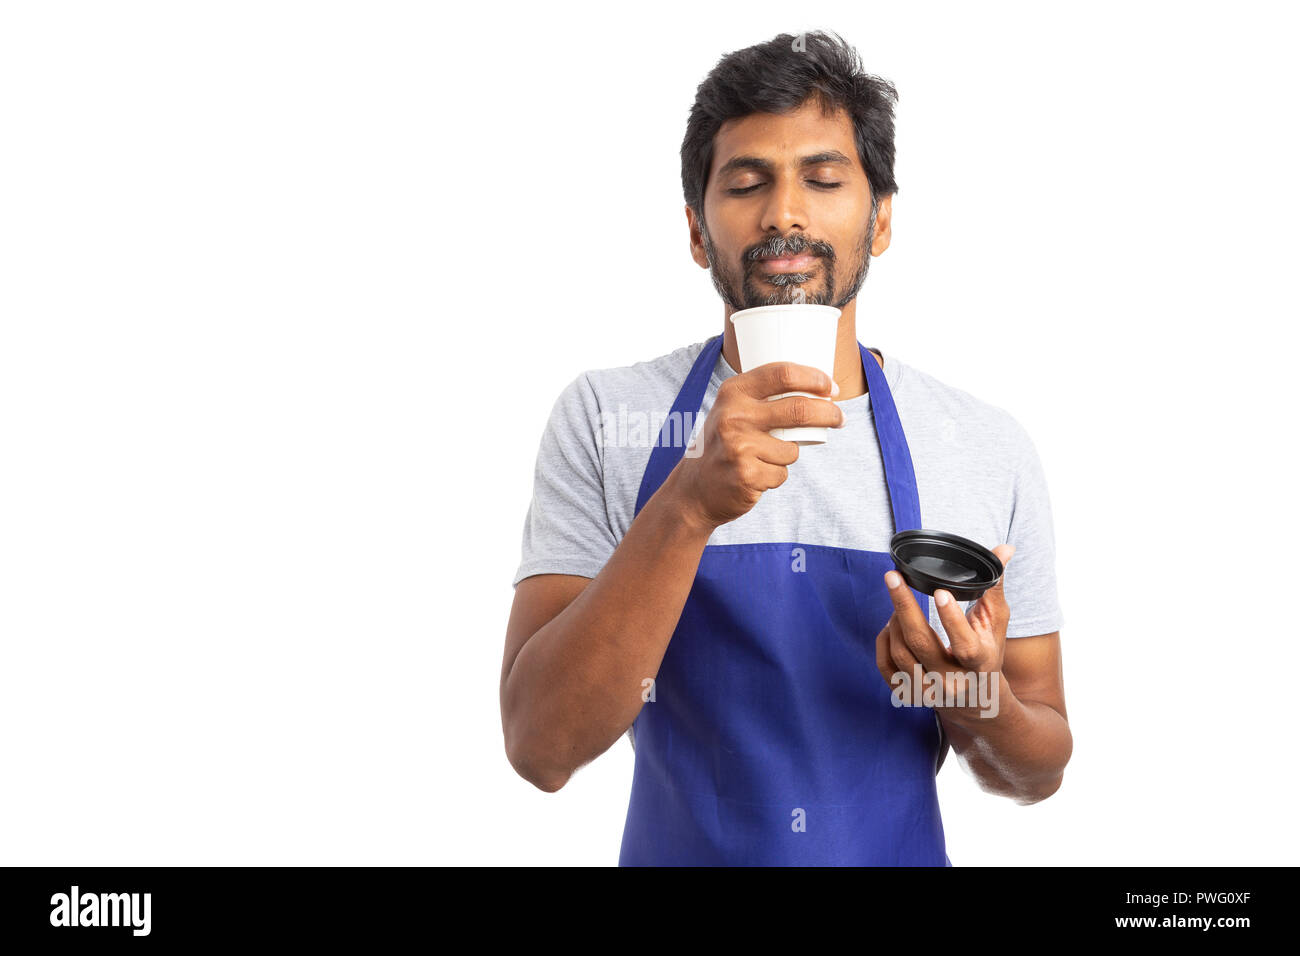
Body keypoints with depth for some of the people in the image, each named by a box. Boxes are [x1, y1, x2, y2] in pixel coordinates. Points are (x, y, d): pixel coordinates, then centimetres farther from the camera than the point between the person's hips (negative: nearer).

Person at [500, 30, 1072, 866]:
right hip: (677, 849, 0)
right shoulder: (604, 419, -12)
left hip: (902, 851, 1)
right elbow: (541, 748, -21)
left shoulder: (993, 450, -9)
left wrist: (975, 703, -22)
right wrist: (690, 505, -32)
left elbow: (1038, 772, 0)